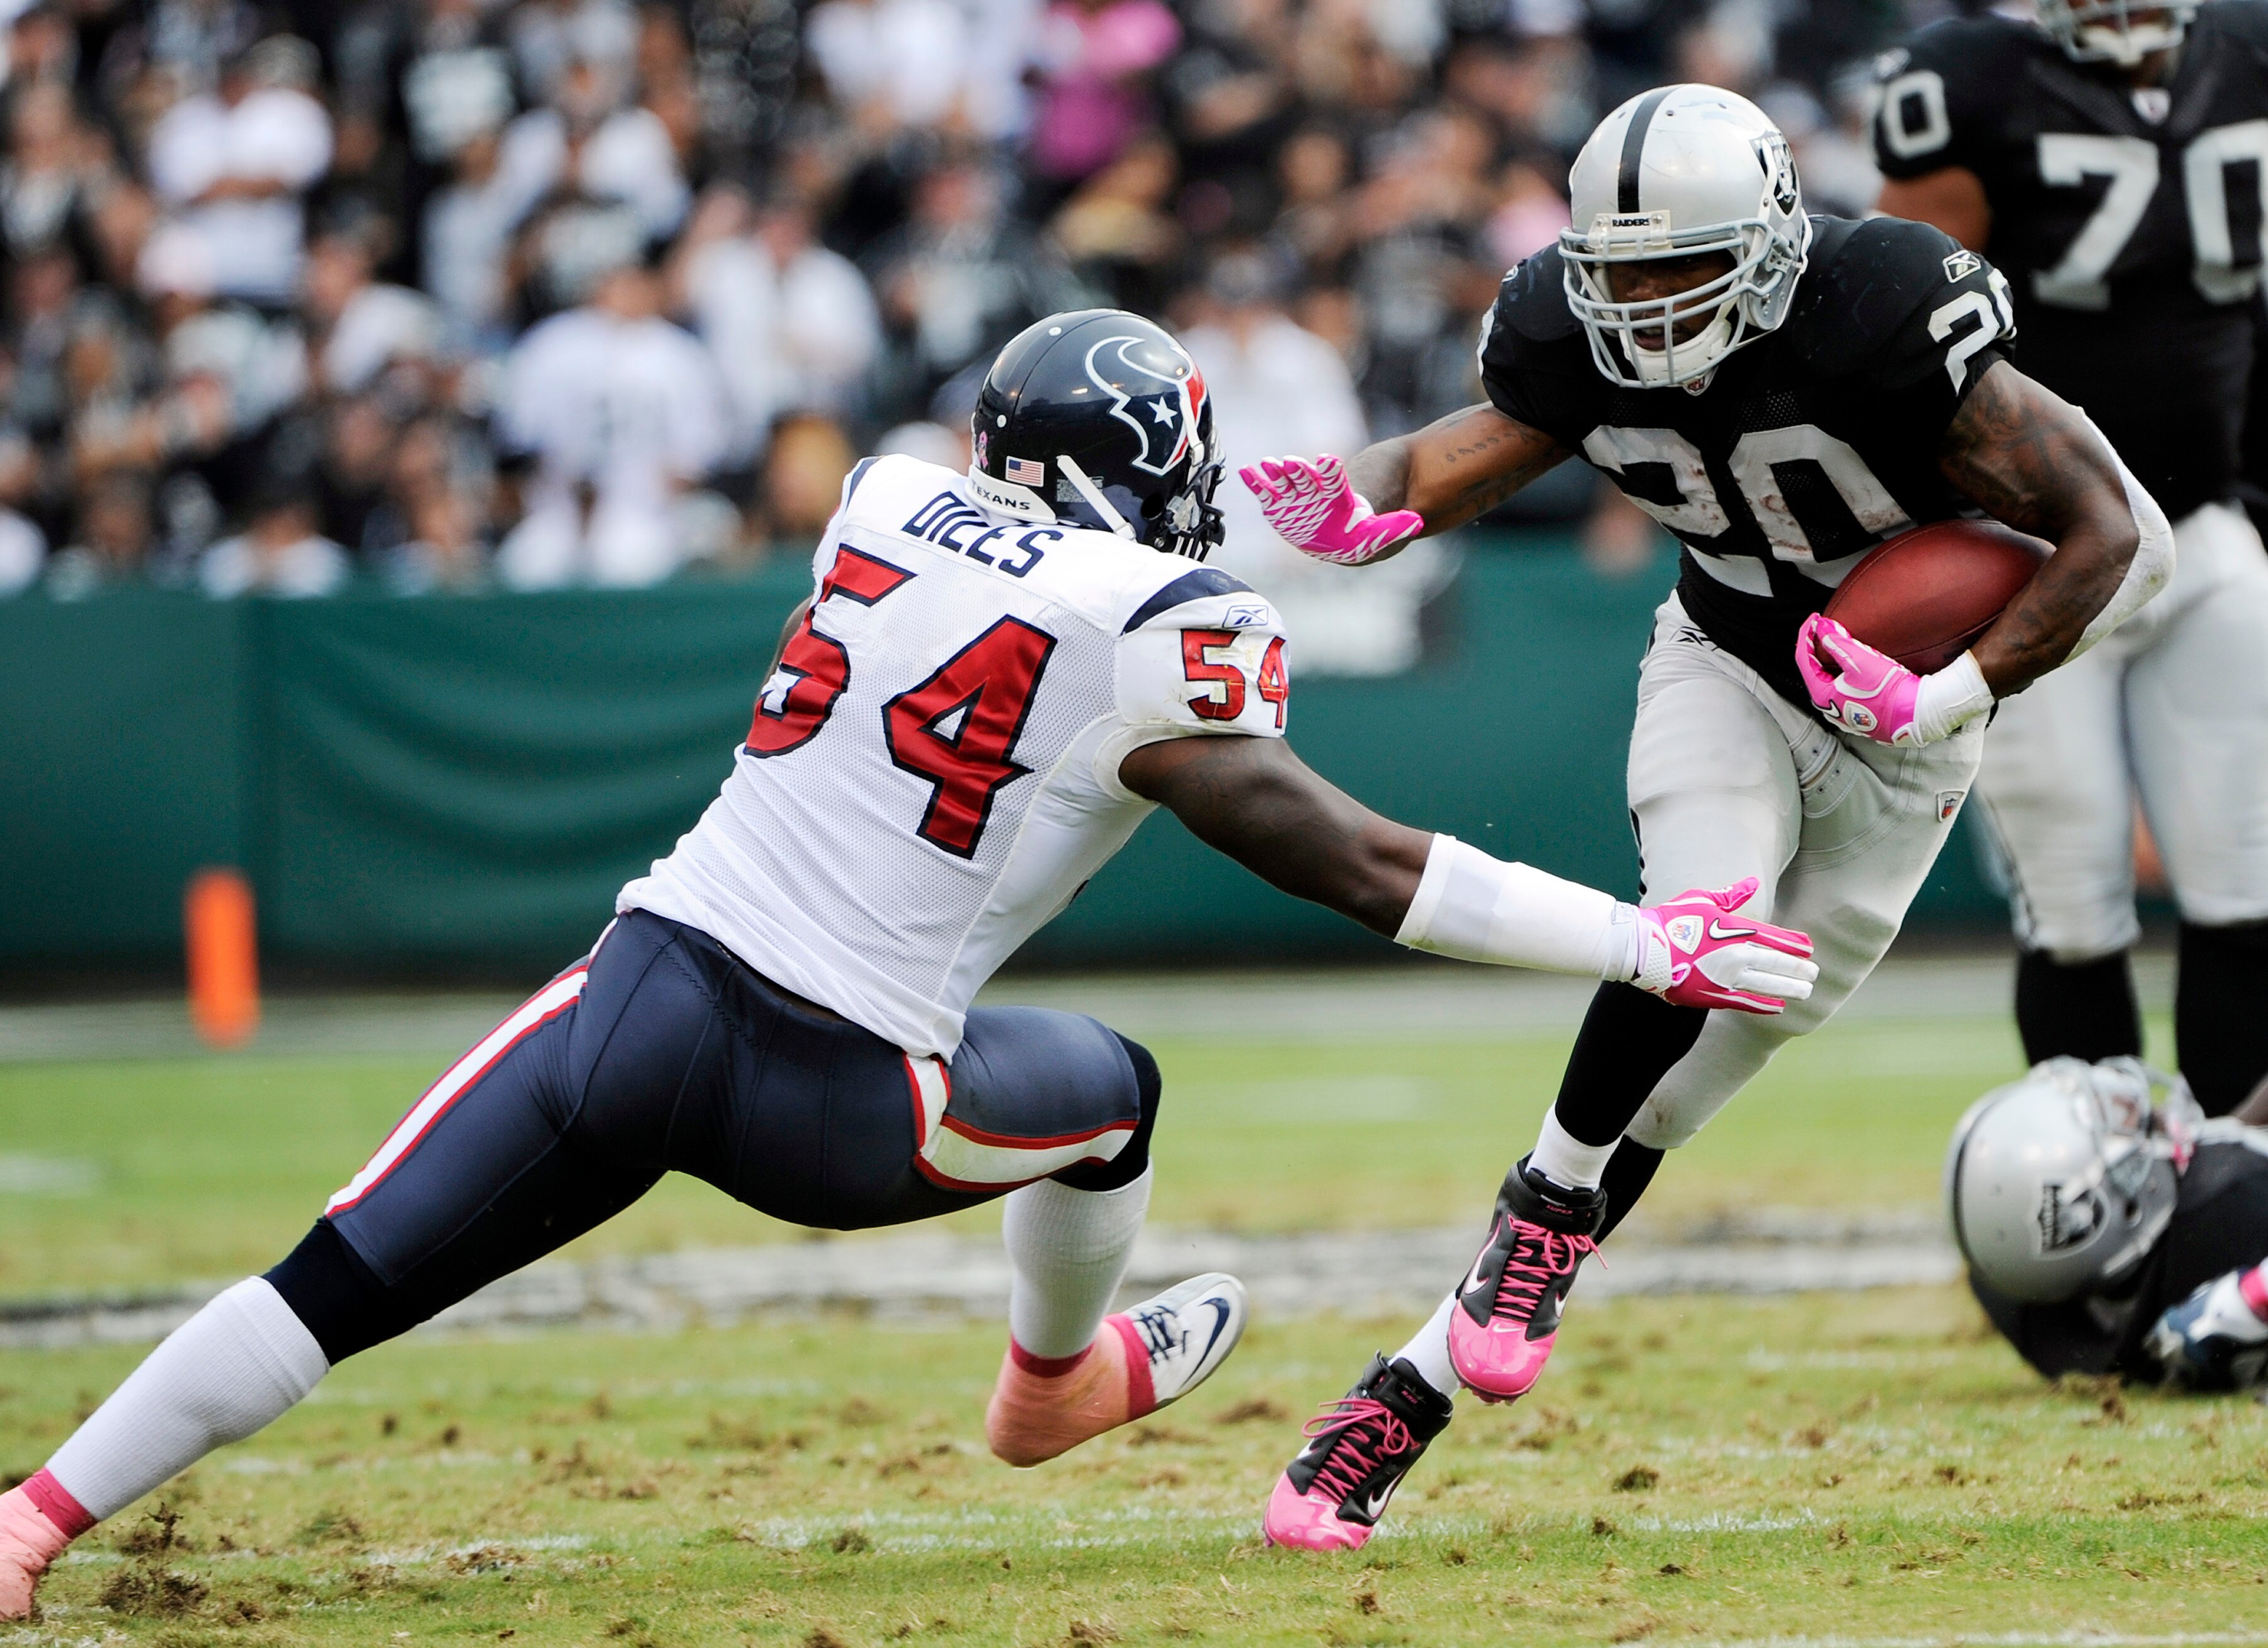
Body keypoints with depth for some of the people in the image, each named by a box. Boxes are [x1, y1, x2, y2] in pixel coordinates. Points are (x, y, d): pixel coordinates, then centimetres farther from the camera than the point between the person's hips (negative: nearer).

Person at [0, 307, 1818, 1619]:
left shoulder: (889, 504, 11)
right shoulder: (1157, 632, -3)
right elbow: (1356, 865, -2)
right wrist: (1646, 942, 2)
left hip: (645, 987, 3)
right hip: (833, 1104, -3)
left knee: (341, 1284, 3)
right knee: (1111, 1088, 26)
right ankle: (1058, 1379, 50)